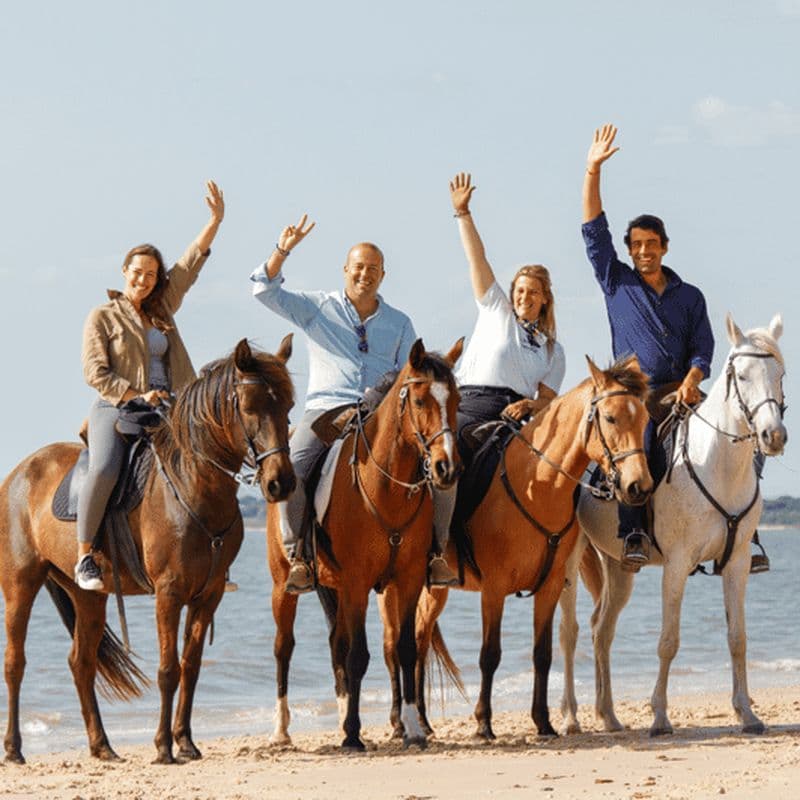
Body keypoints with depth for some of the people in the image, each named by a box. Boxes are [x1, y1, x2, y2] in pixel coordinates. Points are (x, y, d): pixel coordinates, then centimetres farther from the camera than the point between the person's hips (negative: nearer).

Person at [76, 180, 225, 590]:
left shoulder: (162, 309, 17)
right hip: (115, 408, -6)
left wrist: (215, 221, 0)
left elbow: (191, 263, 11)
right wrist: (137, 396, -15)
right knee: (104, 468, -33)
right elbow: (95, 373, -5)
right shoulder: (102, 317, 4)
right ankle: (84, 555, -24)